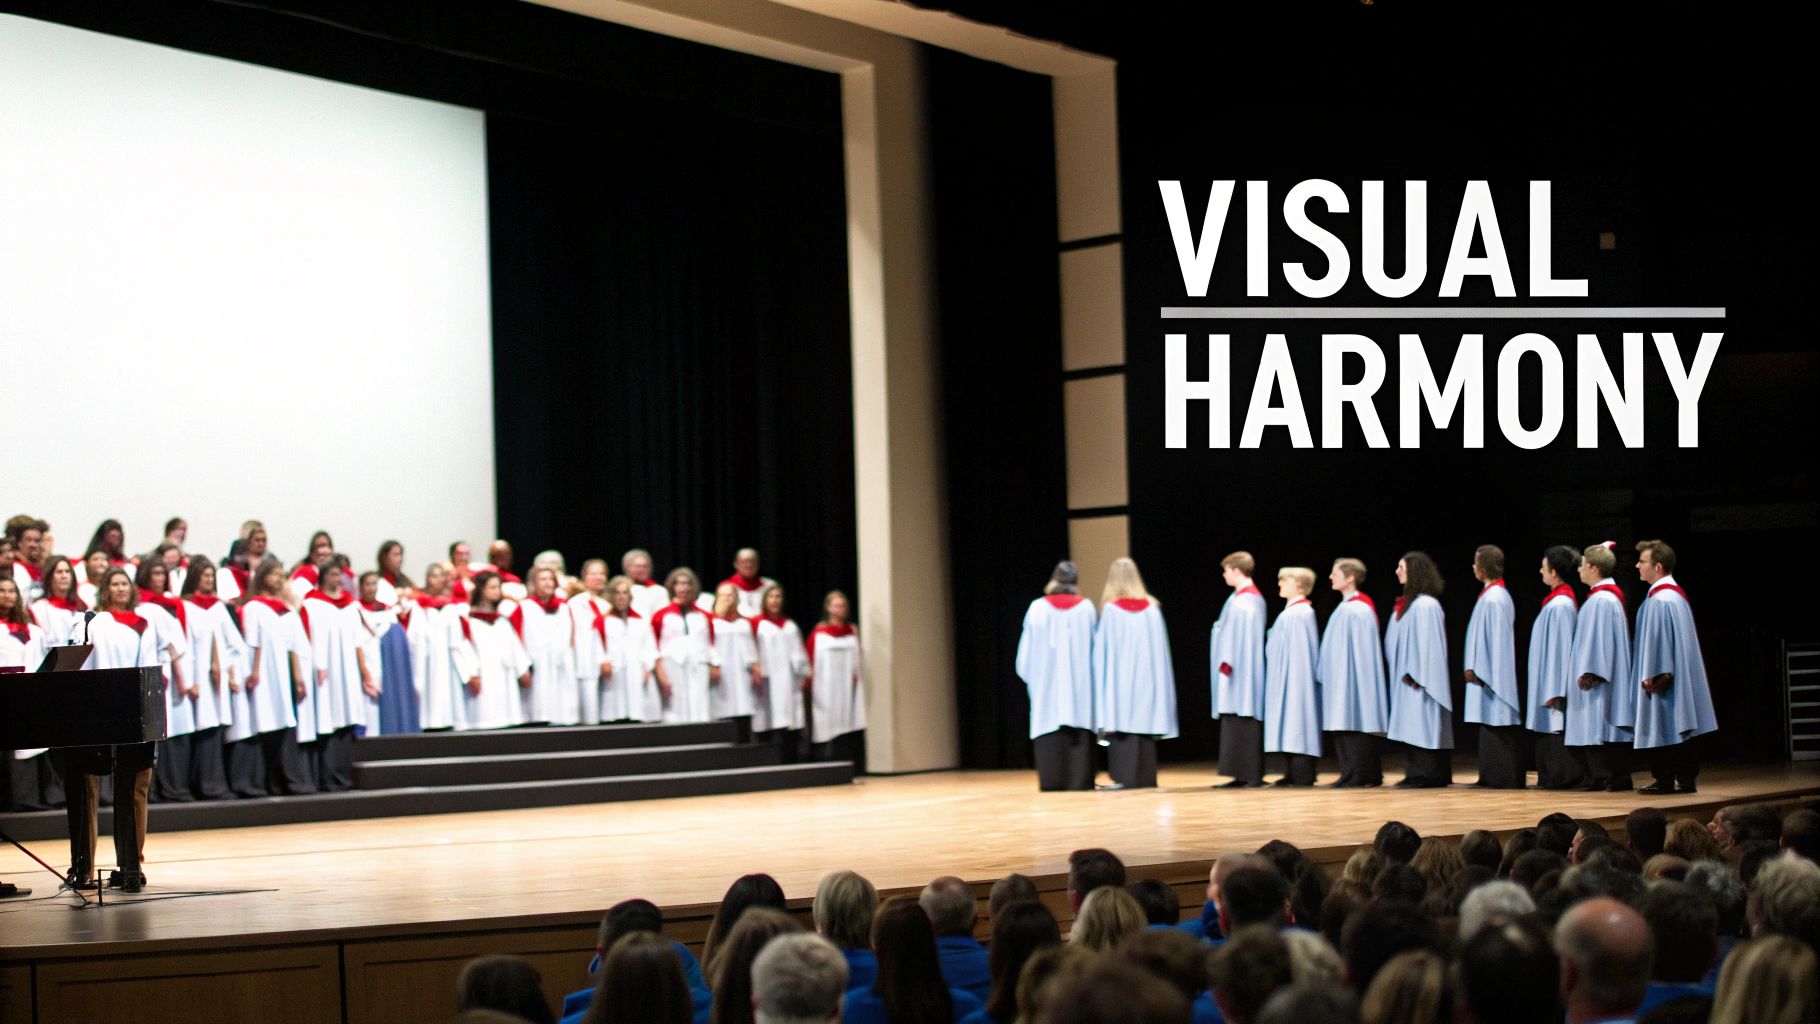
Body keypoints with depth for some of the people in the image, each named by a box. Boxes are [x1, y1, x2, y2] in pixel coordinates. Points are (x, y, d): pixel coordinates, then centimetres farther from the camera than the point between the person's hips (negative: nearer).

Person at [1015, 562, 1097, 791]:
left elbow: (1027, 649, 1)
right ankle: (1079, 779, -5)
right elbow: (1096, 647, 4)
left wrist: (1031, 676, 11)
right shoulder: (1086, 608, 1)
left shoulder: (1038, 608, -1)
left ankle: (1052, 779, -3)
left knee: (1050, 723, 1)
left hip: (1047, 680, 0)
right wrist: (1092, 674, 14)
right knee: (1078, 728, 0)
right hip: (1080, 679, 0)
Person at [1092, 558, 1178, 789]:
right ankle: (1145, 776, 9)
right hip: (1146, 678, 4)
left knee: (1123, 722, -4)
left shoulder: (1111, 609, -8)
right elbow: (1160, 647, 6)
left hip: (1119, 676, -4)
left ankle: (1125, 777, -10)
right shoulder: (1152, 607, 4)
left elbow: (1102, 646, -6)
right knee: (1143, 720, 9)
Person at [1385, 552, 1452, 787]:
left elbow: (1427, 642, -18)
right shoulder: (1406, 603, 13)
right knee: (1411, 728, 9)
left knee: (1421, 726, -6)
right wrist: (1403, 672, 14)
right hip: (1407, 677, 9)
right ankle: (1416, 773, 12)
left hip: (1418, 678, -9)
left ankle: (1426, 775, -3)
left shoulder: (1426, 605, -15)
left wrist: (1415, 674, -19)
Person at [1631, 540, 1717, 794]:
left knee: (1663, 729, -4)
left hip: (1662, 676, -10)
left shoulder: (1658, 600, -17)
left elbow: (1656, 638, -19)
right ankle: (1686, 778, 11)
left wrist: (1651, 675, -17)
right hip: (1680, 674, 10)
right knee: (1677, 726, 10)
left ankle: (1664, 780, -1)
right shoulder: (1677, 594, 14)